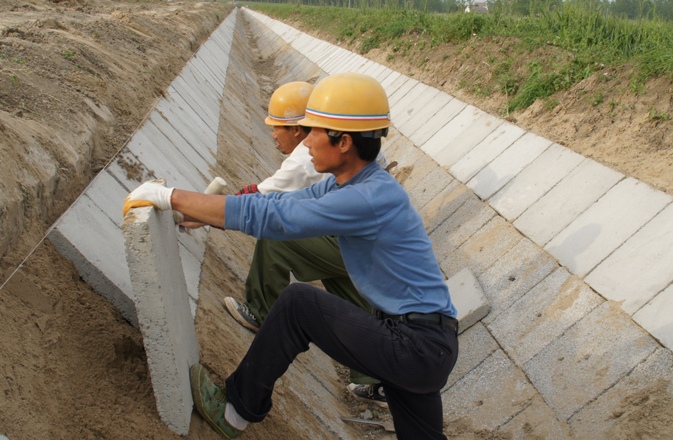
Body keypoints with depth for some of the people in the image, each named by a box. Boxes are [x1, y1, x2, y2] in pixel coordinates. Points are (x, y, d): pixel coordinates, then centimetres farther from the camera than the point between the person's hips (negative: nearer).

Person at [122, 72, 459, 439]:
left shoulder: (372, 199, -23)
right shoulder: (351, 184, 7)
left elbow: (268, 217, -24)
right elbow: (281, 204, 10)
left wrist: (170, 196, -17)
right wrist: (190, 211, 5)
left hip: (417, 347, -9)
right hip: (427, 343, 9)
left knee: (298, 302, -7)